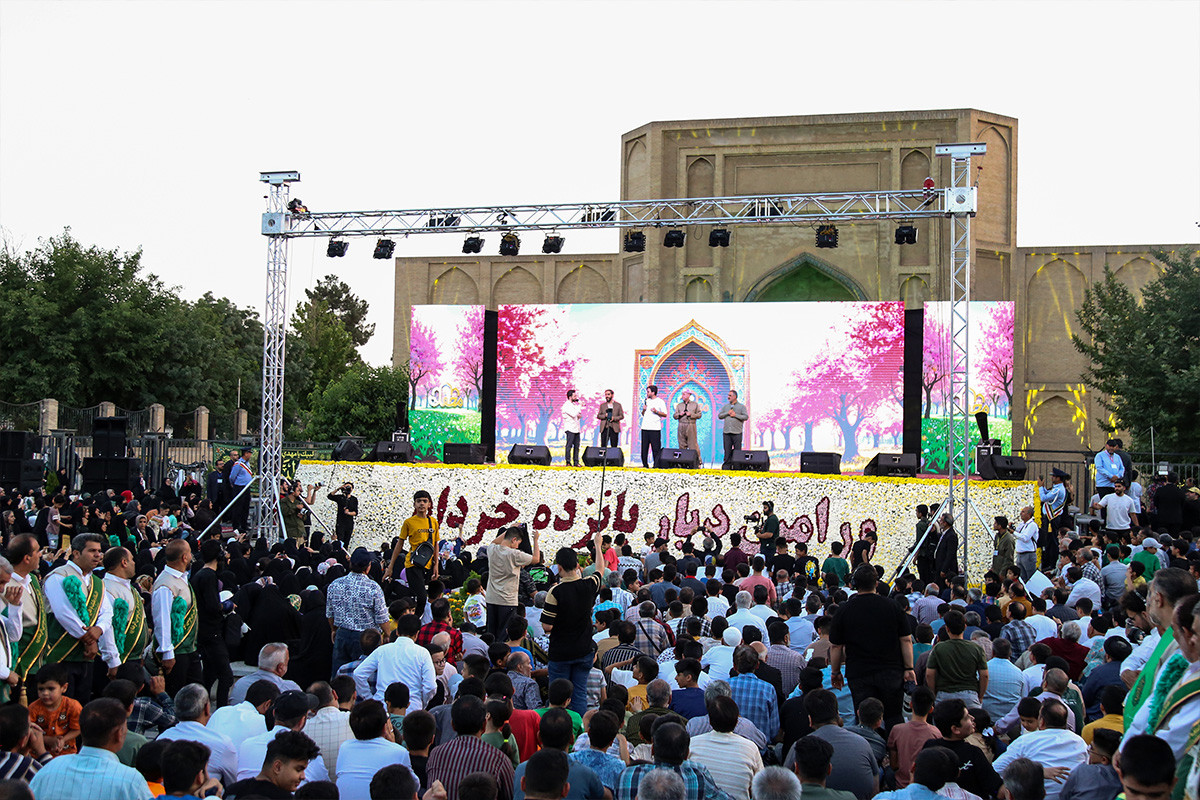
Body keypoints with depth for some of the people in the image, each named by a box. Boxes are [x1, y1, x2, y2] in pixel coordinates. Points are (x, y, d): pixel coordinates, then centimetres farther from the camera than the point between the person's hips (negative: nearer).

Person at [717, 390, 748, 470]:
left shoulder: (741, 406, 6)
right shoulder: (725, 406, 17)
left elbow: (746, 417, -4)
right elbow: (719, 416, 10)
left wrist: (735, 415, -10)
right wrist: (727, 413, -4)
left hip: (737, 433, -3)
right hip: (726, 432, 3)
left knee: (737, 451, -3)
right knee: (727, 451, 2)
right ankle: (726, 467, 4)